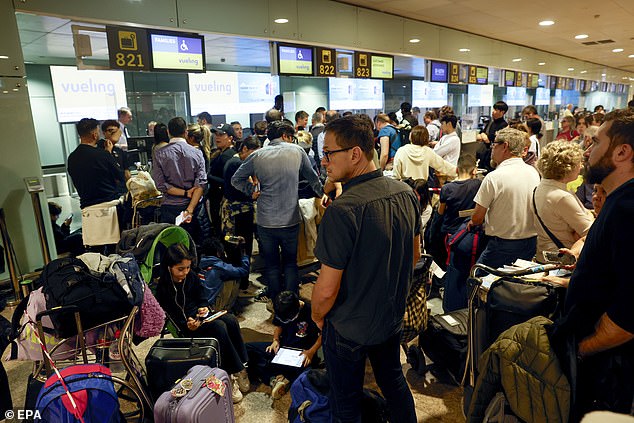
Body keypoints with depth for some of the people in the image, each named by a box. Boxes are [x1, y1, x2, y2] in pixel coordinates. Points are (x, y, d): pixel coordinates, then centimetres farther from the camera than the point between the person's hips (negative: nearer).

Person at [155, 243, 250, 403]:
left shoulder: (191, 276, 2)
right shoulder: (163, 288, -14)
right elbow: (170, 317, -12)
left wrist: (204, 307, -10)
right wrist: (188, 326, -28)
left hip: (200, 315, 6)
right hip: (184, 325, -6)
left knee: (231, 320, -24)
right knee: (219, 327, -32)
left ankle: (243, 365, -17)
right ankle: (238, 371, -20)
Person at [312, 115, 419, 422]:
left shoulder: (342, 210, -31)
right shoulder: (405, 193, -8)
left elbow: (327, 289, -26)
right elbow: (414, 256, 6)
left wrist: (318, 316, -6)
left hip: (349, 329, -6)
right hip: (393, 317, 7)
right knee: (393, 381, 29)